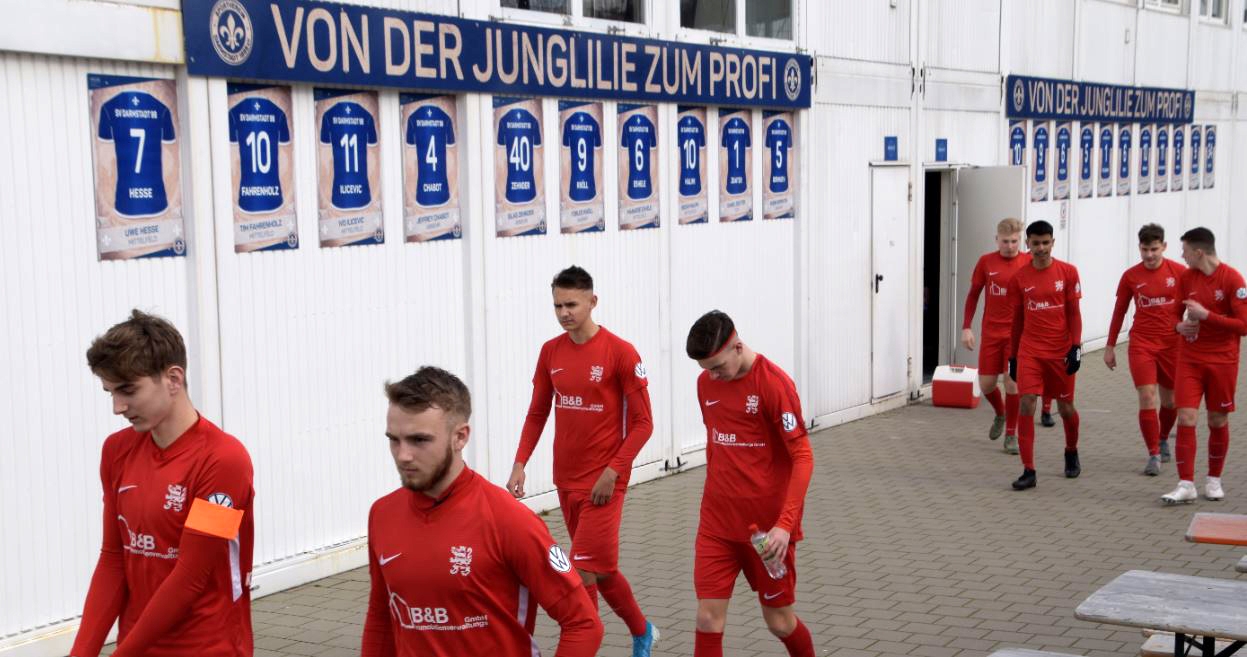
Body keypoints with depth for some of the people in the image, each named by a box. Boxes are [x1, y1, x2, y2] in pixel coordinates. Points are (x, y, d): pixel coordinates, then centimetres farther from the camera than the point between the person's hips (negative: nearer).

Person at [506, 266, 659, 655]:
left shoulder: (620, 352, -12)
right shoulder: (550, 352, 4)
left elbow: (643, 423, -10)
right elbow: (537, 414, 12)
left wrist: (613, 471, -17)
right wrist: (520, 464, 1)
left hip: (603, 482, -6)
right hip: (566, 480, 6)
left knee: (584, 571, -9)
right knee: (600, 566, 17)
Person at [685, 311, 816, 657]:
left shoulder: (774, 383, -15)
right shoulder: (705, 382, 4)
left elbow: (803, 458, -16)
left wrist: (785, 524, -24)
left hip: (767, 526, -5)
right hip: (716, 523, 5)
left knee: (779, 621, 9)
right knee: (708, 619, -2)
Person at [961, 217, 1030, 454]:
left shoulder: (1029, 262, -5)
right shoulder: (986, 262, -1)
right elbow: (973, 294, 8)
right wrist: (966, 327, 4)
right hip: (991, 333, 2)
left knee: (1012, 382, -6)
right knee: (986, 383, 5)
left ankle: (1011, 434, 10)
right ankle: (1000, 414, 37)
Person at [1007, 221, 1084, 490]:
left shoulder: (1067, 272, -3)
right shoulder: (1019, 278, 2)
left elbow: (1074, 313, -1)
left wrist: (1076, 346, -10)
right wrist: (1013, 355, 12)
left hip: (1061, 351, -1)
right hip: (1029, 351, 1)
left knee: (1065, 406, 11)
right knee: (1026, 404, -11)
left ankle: (1071, 452, 41)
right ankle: (1028, 471, -7)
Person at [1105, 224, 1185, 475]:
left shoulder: (1179, 272, -4)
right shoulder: (1130, 276, -1)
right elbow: (1119, 312, 8)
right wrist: (1110, 347, 10)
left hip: (1172, 343, 1)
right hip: (1141, 343, 0)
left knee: (1169, 400, 12)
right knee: (1147, 398, -11)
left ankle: (1163, 440, 39)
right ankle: (1154, 454, -5)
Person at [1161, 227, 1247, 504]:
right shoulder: (1186, 277, 4)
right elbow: (1174, 314, 15)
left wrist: (1206, 315, -20)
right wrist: (1179, 326, -8)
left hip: (1222, 363, -3)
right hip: (1190, 359, 3)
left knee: (1218, 422, 7)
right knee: (1186, 418, -7)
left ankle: (1214, 479, 25)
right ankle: (1186, 485, -4)